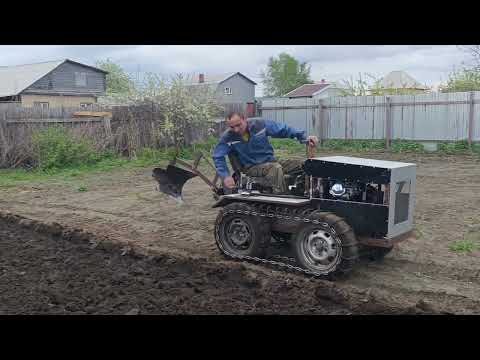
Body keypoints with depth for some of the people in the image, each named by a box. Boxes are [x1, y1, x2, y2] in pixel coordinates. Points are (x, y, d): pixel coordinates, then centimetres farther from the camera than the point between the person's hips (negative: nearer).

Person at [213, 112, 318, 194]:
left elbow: (283, 130, 0)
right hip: (252, 168, -4)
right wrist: (225, 176, -21)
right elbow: (218, 157, -7)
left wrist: (304, 137, -6)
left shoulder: (260, 124, -6)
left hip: (271, 161, 4)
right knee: (276, 168, -36)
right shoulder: (228, 137, -11)